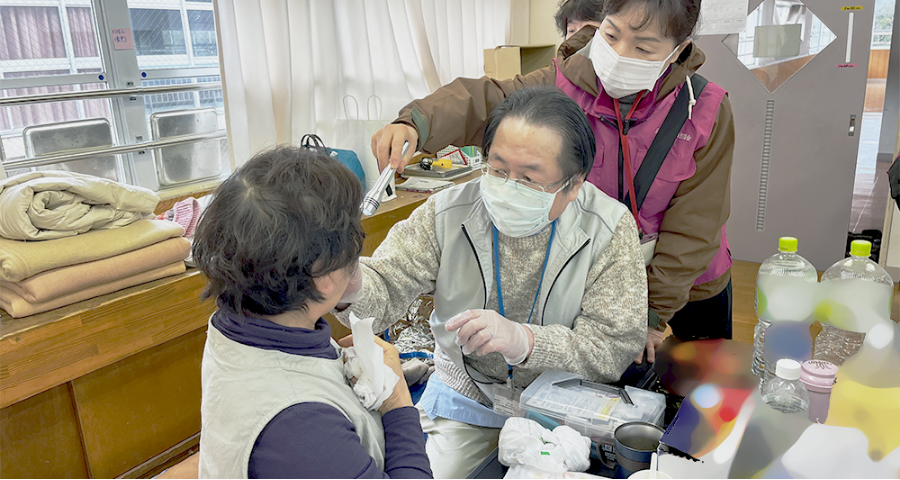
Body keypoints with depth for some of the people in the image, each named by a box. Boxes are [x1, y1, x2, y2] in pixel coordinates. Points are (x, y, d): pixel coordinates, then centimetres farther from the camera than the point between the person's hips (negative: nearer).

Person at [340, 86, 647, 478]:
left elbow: (615, 347, -21)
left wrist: (524, 340, -39)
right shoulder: (447, 213, -13)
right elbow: (384, 287, -14)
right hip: (465, 400, 1)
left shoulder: (610, 231, -18)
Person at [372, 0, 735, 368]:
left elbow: (694, 225, -18)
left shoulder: (706, 113, -21)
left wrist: (654, 311, -17)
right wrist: (415, 124, -50)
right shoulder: (566, 85, -19)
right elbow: (486, 102, -29)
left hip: (689, 280, 0)